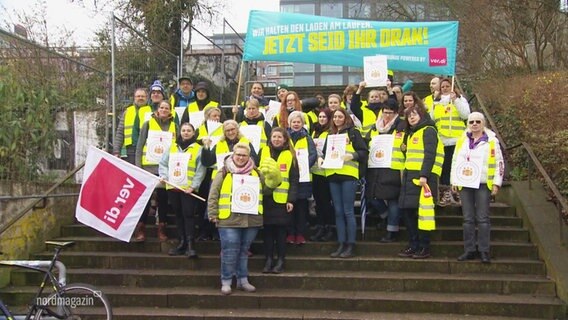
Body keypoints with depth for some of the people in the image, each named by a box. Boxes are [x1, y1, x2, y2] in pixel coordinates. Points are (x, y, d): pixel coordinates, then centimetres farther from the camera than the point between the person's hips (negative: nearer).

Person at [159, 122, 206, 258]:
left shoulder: (198, 149, 2)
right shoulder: (172, 147, 15)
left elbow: (200, 170, -4)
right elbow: (163, 163, 14)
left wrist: (193, 186, -14)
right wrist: (163, 176, -4)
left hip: (188, 189, -5)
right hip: (172, 187, 5)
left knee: (188, 215, -9)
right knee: (178, 215, 10)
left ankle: (190, 245, -8)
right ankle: (182, 243, 17)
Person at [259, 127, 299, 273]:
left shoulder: (290, 155, 3)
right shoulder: (263, 152, 8)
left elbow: (294, 180, 1)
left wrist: (291, 200, -8)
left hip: (282, 200, -2)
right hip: (265, 198, 2)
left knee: (281, 231, 2)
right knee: (267, 230, 5)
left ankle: (280, 261, 9)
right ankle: (268, 260, 12)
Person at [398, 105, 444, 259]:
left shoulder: (428, 131, -3)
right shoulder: (410, 134, 24)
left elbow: (430, 154, -14)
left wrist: (424, 175, -21)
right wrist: (404, 149, 10)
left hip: (423, 176, -8)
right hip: (410, 175, 8)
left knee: (421, 211, -8)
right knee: (406, 210, 5)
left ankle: (424, 248, -2)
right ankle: (413, 245, 11)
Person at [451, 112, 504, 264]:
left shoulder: (491, 140, 1)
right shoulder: (462, 140, 12)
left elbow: (499, 163, 1)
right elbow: (455, 160, 16)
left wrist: (496, 183, -6)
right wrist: (454, 181, 11)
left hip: (483, 184, -4)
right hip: (465, 184, 4)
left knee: (482, 219, -4)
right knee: (468, 219, 5)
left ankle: (484, 251, 1)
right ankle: (469, 250, 10)